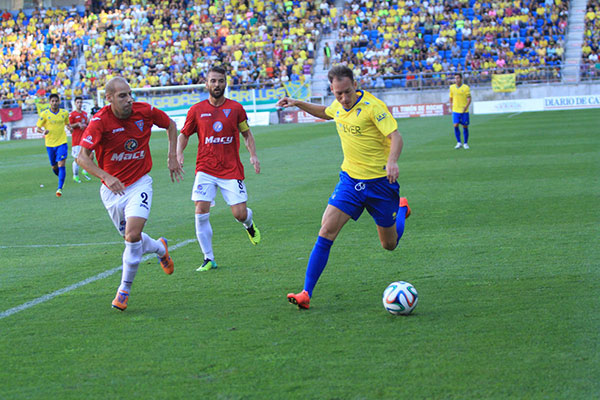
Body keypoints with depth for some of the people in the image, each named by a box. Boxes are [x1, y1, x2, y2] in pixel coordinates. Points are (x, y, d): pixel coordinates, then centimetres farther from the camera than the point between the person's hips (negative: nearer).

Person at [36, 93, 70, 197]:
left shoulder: (65, 113, 3)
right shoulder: (44, 114, -4)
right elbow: (38, 128, -1)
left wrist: (69, 127, -2)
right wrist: (43, 131, -23)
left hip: (62, 143, -1)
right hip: (50, 144, 1)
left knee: (61, 164, -16)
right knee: (54, 167, 12)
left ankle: (60, 188, -18)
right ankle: (61, 179, 42)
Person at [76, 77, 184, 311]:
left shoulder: (145, 111, -10)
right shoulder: (100, 121, -18)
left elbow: (170, 125, 12)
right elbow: (82, 157, -24)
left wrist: (173, 157, 5)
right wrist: (106, 176, -38)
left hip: (139, 184, -1)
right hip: (112, 189, 1)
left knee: (133, 235, -19)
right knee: (130, 237, 12)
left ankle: (124, 289, -2)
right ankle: (160, 248, 47)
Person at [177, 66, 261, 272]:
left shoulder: (236, 108, 2)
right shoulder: (197, 110, 2)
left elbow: (246, 133, 13)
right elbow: (184, 135, 12)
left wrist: (253, 155, -2)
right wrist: (179, 155, -5)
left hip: (231, 170, 0)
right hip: (205, 170, 0)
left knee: (240, 214, -4)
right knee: (201, 213, -12)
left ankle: (249, 224, 35)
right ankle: (209, 259, -1)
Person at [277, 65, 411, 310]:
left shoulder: (372, 106, -19)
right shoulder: (338, 105, 1)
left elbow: (395, 137, -26)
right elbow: (326, 112, 27)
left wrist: (392, 161, -45)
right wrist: (298, 104, 16)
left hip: (380, 181, -4)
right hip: (350, 178, 4)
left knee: (389, 244, 11)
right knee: (327, 231, -14)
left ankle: (401, 209, 45)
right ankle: (306, 294, -14)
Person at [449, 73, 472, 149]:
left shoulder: (466, 87, -5)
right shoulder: (452, 87, 6)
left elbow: (469, 99, -6)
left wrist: (466, 107, -20)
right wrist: (451, 105, 5)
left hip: (464, 111, -2)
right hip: (455, 110, 2)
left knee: (465, 126, 2)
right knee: (456, 125, -11)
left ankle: (465, 143, 16)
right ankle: (459, 143, 0)